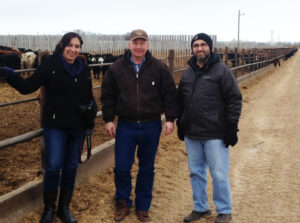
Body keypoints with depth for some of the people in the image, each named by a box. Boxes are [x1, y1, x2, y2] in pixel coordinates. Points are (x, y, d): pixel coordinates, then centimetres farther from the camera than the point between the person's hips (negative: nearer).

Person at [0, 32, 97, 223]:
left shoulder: (84, 69, 7)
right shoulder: (50, 64, -6)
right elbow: (28, 87, -12)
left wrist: (92, 109, 0)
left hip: (78, 127, 4)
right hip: (55, 125, -4)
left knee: (71, 167, 10)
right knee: (53, 166, -9)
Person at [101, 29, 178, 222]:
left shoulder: (159, 68, -2)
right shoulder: (117, 68, 0)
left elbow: (170, 94, 0)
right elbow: (108, 95, 4)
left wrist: (170, 119, -5)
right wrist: (108, 119, 0)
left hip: (151, 126, 0)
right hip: (125, 126, 0)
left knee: (147, 169, 11)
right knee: (121, 167, 2)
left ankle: (143, 207, 26)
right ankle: (123, 204, 24)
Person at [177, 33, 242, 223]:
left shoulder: (222, 70, -7)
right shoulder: (187, 73, 11)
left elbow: (234, 100, -9)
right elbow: (181, 102, 19)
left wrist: (231, 127, -12)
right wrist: (181, 125, 17)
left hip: (215, 135, -6)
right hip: (192, 135, 6)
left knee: (219, 174, 1)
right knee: (196, 172, 14)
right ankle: (200, 208, 30)